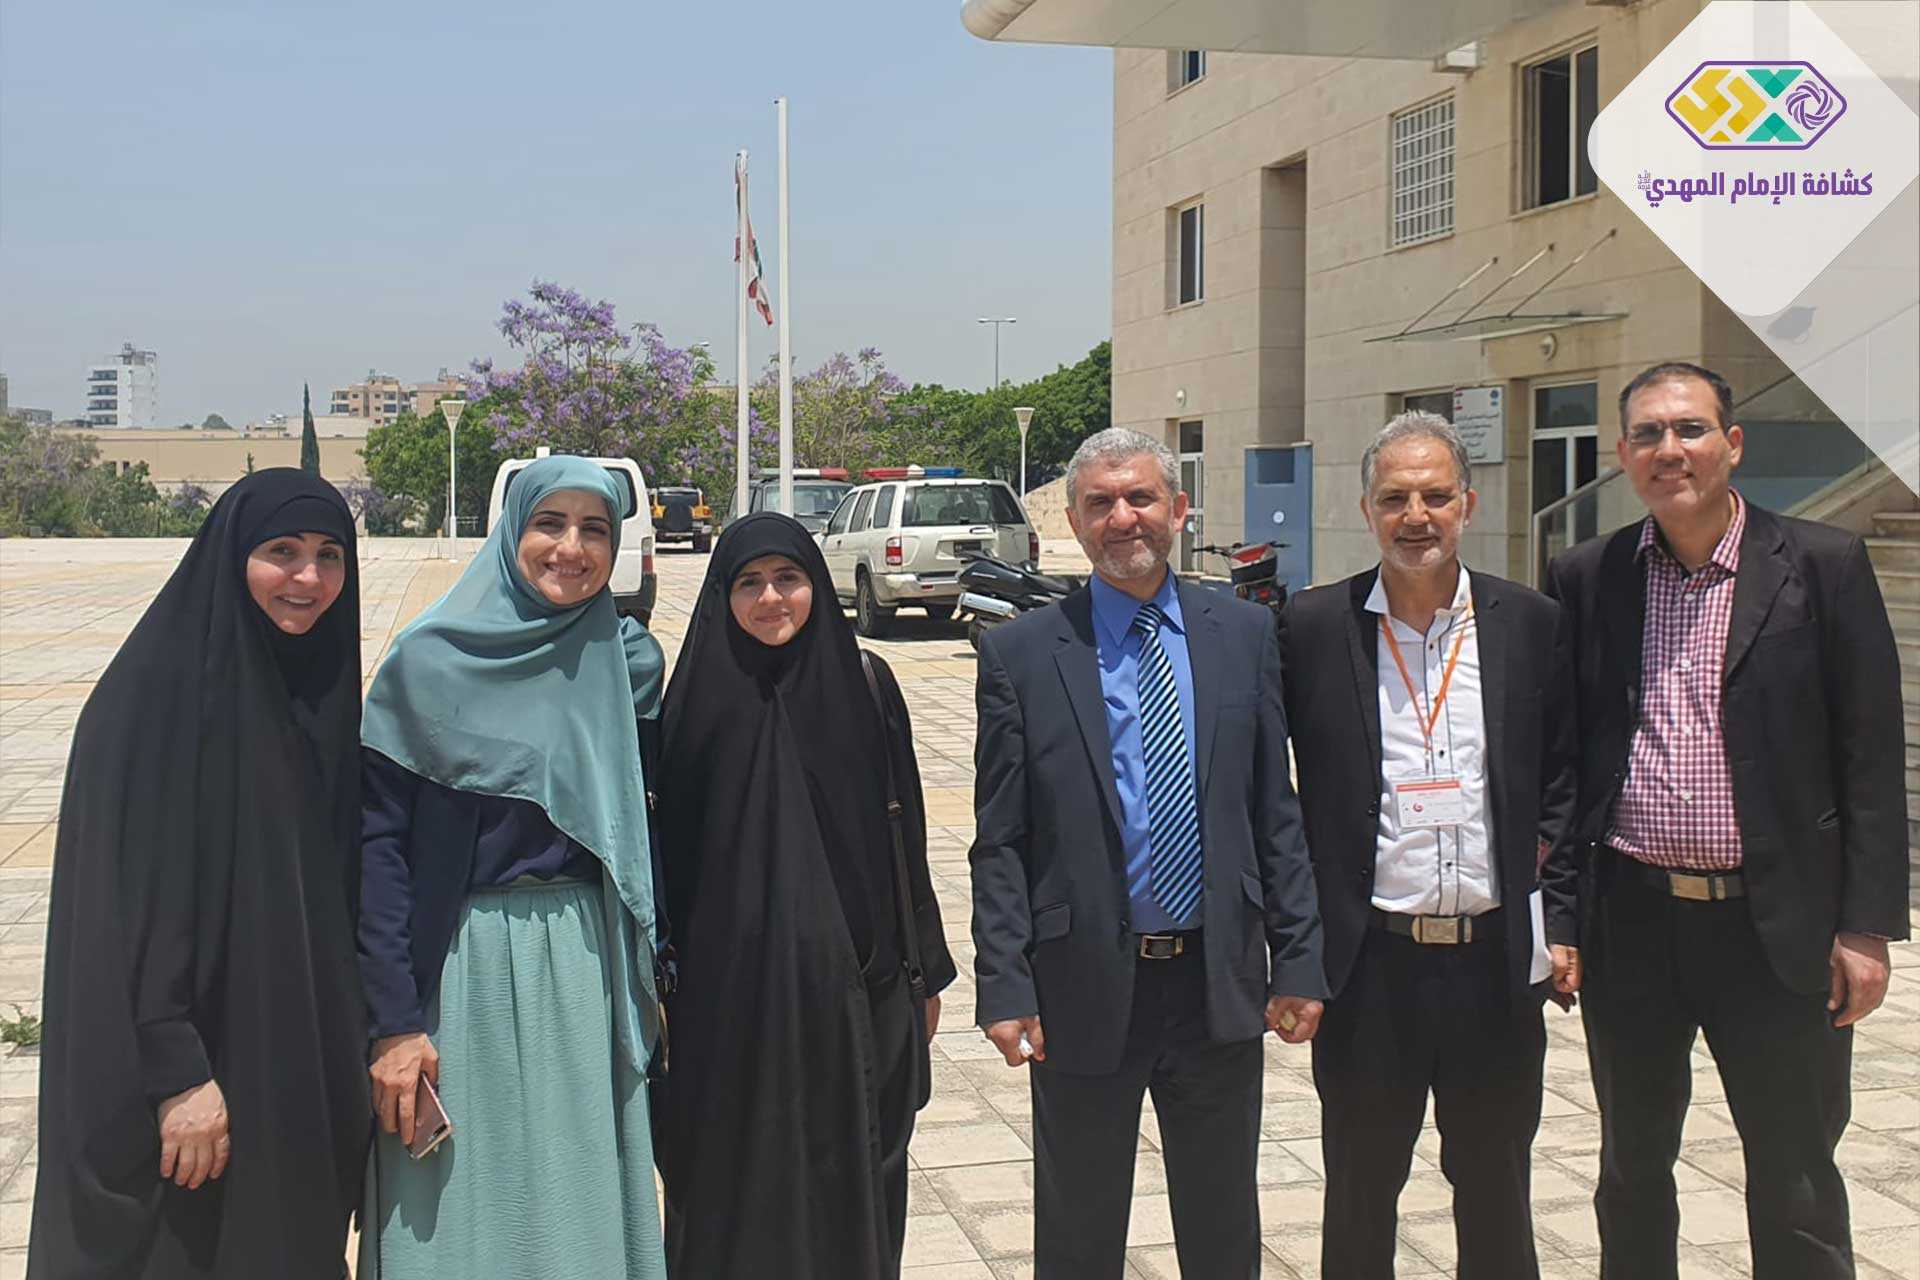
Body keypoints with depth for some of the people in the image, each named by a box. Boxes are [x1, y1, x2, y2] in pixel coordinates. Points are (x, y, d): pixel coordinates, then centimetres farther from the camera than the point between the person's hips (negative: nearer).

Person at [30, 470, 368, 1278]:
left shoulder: (318, 683, 6)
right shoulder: (159, 686, -15)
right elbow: (130, 896, -19)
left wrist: (346, 1050, 11)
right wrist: (175, 1071, -22)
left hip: (293, 1053, 7)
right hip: (189, 1048, -7)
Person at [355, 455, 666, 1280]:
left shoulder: (629, 663, 3)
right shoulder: (430, 661, -8)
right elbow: (376, 844, -9)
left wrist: (645, 983, 6)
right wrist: (393, 1022, -13)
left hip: (588, 973, 3)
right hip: (463, 973, -3)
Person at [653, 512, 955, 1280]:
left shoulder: (863, 685, 1)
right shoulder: (701, 697, -3)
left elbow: (902, 836, 5)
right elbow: (666, 844, -1)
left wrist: (925, 973, 8)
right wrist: (659, 982, -2)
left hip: (850, 983, 2)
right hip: (729, 989, -2)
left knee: (850, 1184, 11)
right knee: (735, 1193, 8)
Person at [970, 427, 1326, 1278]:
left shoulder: (1246, 635, 4)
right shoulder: (1021, 653, -3)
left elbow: (1277, 814, 5)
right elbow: (1000, 844, -4)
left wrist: (1298, 959, 0)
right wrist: (1004, 989, -9)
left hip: (1219, 984, 2)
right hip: (1084, 988, -2)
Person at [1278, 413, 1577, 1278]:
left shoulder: (1531, 624, 3)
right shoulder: (1312, 627, -2)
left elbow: (1562, 785, 8)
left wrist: (1560, 917, -1)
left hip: (1497, 959, 2)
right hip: (1369, 962, -1)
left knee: (1496, 1190, 17)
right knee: (1359, 1192, 13)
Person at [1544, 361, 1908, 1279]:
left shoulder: (1822, 566, -3)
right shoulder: (1584, 579, 4)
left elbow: (1870, 757, -3)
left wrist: (1866, 926, -7)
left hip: (1775, 925, -2)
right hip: (1628, 920, 3)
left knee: (1796, 1187, 9)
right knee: (1631, 1169, 17)